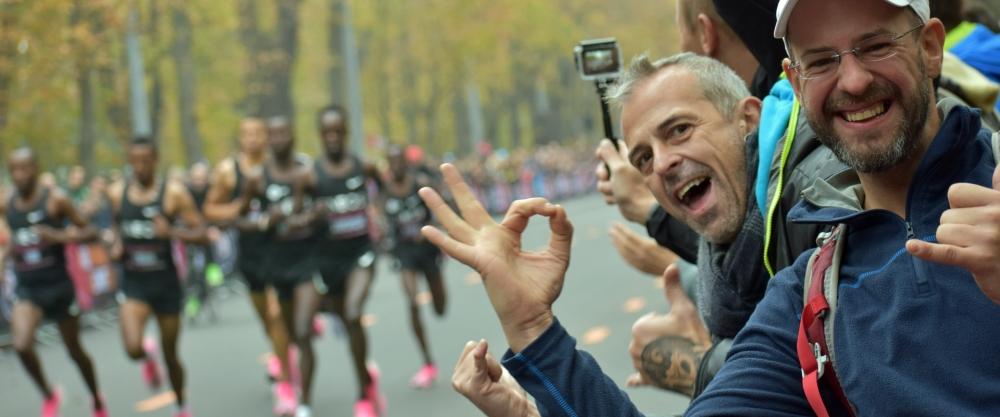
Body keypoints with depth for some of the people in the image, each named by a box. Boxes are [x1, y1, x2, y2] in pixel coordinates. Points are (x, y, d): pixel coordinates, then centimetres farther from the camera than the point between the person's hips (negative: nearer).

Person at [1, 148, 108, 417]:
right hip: (27, 290, 2)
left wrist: (61, 236, -24)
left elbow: (90, 232, -8)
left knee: (74, 350, 11)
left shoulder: (56, 200, -11)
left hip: (58, 286, -2)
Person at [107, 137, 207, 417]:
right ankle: (147, 356, 17)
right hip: (133, 282, 1)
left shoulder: (174, 192, -9)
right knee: (133, 348, -22)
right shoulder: (117, 193, 0)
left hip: (166, 281, -1)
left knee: (170, 356, 10)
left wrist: (172, 232, -26)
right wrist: (117, 245, 2)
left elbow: (201, 235, -9)